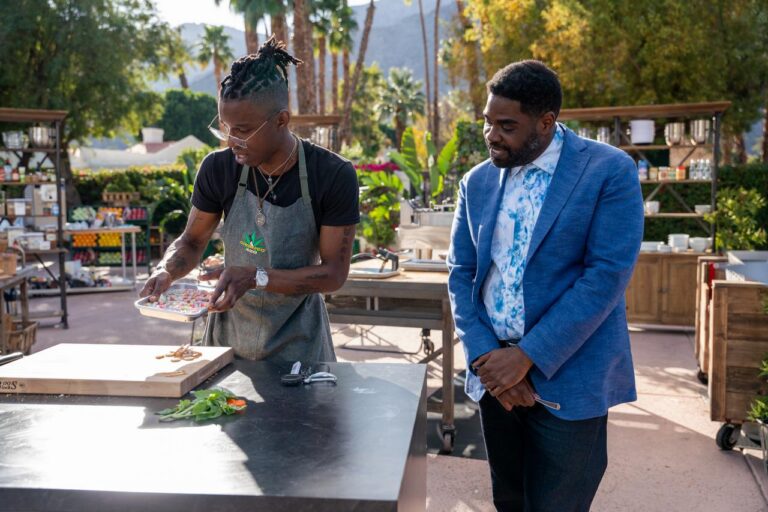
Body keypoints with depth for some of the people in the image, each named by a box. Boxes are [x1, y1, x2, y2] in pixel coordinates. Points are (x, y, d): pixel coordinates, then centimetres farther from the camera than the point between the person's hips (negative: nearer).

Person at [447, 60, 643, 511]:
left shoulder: (610, 171, -9)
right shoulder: (478, 182, 6)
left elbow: (607, 275, -16)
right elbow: (461, 273, 6)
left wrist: (528, 356, -18)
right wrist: (484, 355, -9)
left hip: (568, 377, -4)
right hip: (496, 372, 5)